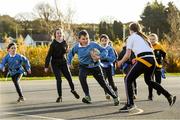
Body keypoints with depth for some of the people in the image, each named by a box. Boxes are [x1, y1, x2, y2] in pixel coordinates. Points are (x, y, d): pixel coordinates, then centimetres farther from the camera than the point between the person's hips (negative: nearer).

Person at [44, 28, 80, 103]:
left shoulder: (64, 43, -1)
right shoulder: (53, 44, -13)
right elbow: (49, 55, -13)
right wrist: (46, 66, -16)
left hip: (63, 62, 4)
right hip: (55, 64, -3)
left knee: (69, 78, 5)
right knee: (59, 80, -10)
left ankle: (73, 90, 34)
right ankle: (60, 96, 1)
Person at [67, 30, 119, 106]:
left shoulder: (93, 45, -14)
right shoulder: (77, 47, -7)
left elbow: (104, 51, -9)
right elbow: (71, 53, 14)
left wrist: (100, 57, -27)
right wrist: (69, 62, 12)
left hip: (95, 66, -1)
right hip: (84, 66, 1)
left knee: (103, 83, 2)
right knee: (81, 76, -33)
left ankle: (115, 97, 22)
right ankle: (87, 97, -22)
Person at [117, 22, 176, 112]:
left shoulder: (131, 38, 5)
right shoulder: (143, 37, 25)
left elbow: (127, 55, 0)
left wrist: (120, 62, 17)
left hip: (144, 61, -7)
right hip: (152, 60, 7)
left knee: (128, 80, 1)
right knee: (148, 80, 27)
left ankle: (130, 104, -7)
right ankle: (169, 96, 25)